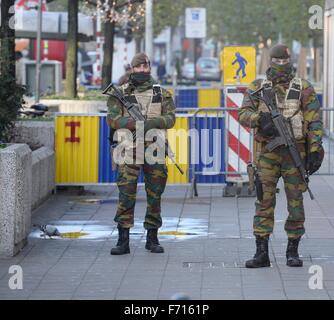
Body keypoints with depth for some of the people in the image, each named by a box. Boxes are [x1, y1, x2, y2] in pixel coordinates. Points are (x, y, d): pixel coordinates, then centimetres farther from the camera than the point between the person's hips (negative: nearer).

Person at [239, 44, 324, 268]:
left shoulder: (304, 89, 3)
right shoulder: (258, 88, 8)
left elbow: (314, 123, 1)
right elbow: (244, 114, 0)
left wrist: (315, 151, -6)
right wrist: (261, 118, -20)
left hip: (295, 151, -1)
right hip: (267, 152, 1)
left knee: (295, 202, 2)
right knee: (264, 201, -1)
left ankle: (293, 251, 11)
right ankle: (262, 253, 1)